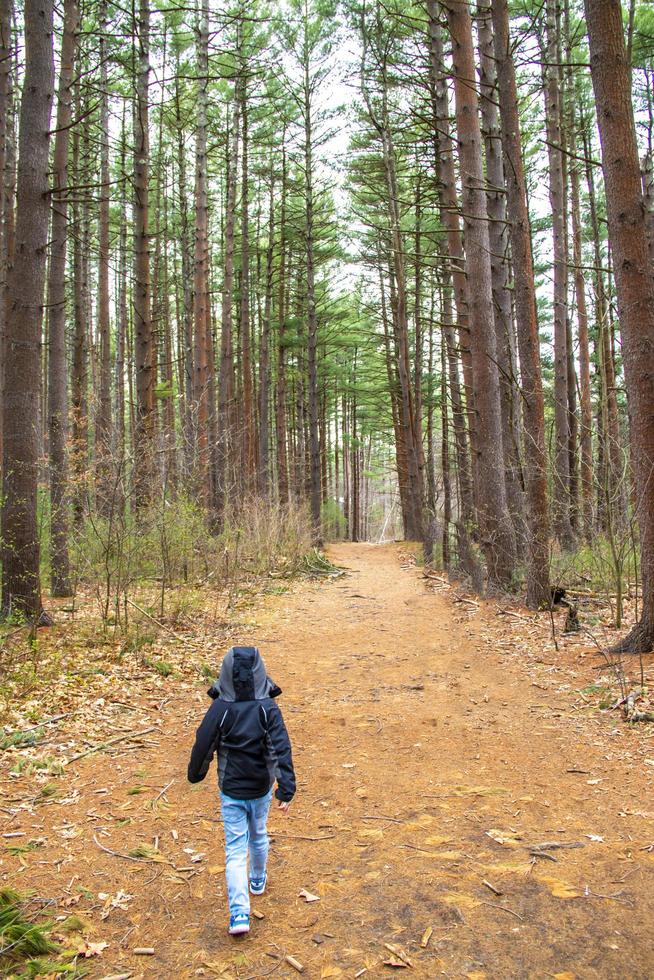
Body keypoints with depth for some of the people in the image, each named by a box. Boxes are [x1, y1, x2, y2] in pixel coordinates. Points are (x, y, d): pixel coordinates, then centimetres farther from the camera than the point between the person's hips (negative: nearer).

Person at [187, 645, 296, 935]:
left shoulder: (219, 709, -15)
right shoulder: (268, 709, -14)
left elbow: (203, 746, -7)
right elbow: (282, 750, -19)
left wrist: (195, 774, 12)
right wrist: (286, 790, -18)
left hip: (231, 792, -1)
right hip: (261, 790, 2)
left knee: (235, 850, 5)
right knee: (259, 837, 26)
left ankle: (239, 912, -5)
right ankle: (258, 880, 48)